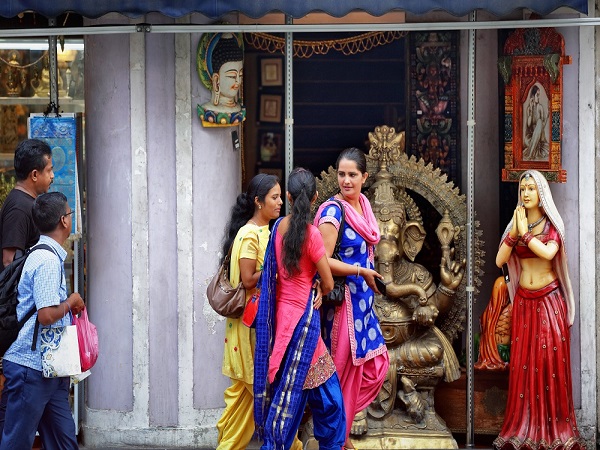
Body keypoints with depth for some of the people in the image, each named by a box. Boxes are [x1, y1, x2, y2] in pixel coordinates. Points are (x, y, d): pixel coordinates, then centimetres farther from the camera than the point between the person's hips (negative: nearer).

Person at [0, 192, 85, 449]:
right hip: (32, 368, -10)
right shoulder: (48, 259, -16)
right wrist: (70, 303, -7)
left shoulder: (50, 256, 15)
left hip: (50, 368, 10)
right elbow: (46, 315, -23)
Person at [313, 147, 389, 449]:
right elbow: (323, 261, -20)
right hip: (342, 297, -8)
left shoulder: (363, 204, 8)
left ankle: (345, 416, 26)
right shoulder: (333, 211, -15)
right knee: (345, 367, 0)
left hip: (363, 297, 8)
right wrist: (361, 272, -14)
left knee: (377, 363, 10)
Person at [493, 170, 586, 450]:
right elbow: (499, 261, -3)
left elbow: (548, 253, -21)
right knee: (523, 363, 0)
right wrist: (514, 232, -12)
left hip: (549, 299, -3)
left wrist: (526, 233, -12)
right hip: (524, 301, 3)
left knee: (551, 361, -5)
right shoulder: (515, 224, 8)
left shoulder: (553, 225, -1)